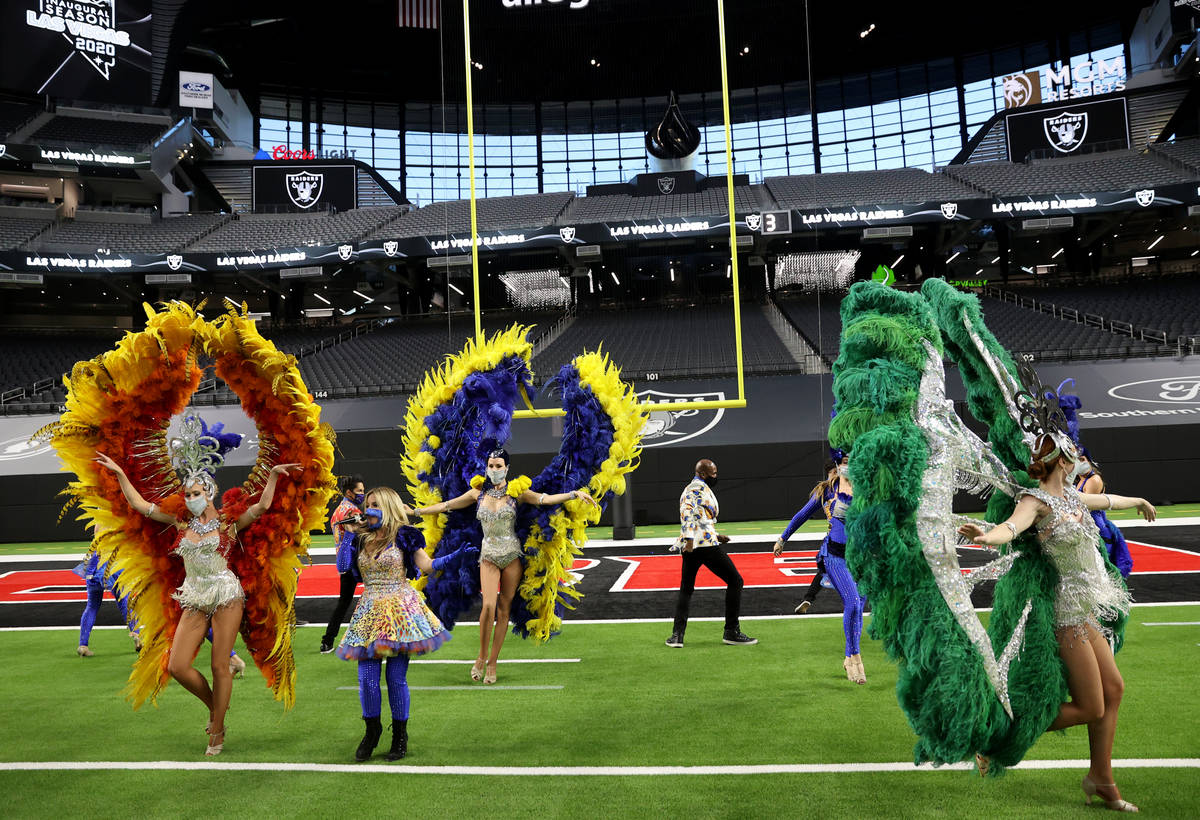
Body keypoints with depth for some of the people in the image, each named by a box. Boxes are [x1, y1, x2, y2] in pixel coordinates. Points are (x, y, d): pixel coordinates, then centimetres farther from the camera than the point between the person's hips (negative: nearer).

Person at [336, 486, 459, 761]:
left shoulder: (403, 536, 0)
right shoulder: (360, 539, 13)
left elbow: (427, 565, -6)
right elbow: (342, 567, 2)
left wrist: (455, 556, -20)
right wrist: (348, 533, 4)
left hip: (400, 612, -4)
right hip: (370, 613, 4)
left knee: (396, 677, -2)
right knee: (367, 677, 0)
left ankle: (400, 736, 16)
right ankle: (372, 730, 23)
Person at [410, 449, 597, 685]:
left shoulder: (517, 492, -1)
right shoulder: (478, 493, 5)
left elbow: (545, 499, -12)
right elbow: (446, 505, 12)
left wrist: (575, 494, -26)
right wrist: (416, 511, 13)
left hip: (512, 555, 0)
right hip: (489, 555, 0)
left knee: (504, 609, 2)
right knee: (489, 605, -15)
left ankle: (492, 663, 14)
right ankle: (482, 656, 6)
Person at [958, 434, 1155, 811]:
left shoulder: (1070, 496, 11)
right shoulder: (1036, 500, -17)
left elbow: (1107, 500, 33)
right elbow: (1012, 525, -38)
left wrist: (1139, 502, 53)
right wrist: (986, 536, -61)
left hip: (1084, 611, 9)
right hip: (1066, 612, -9)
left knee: (1113, 689, 13)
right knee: (1090, 709, -6)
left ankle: (1102, 779, 27)